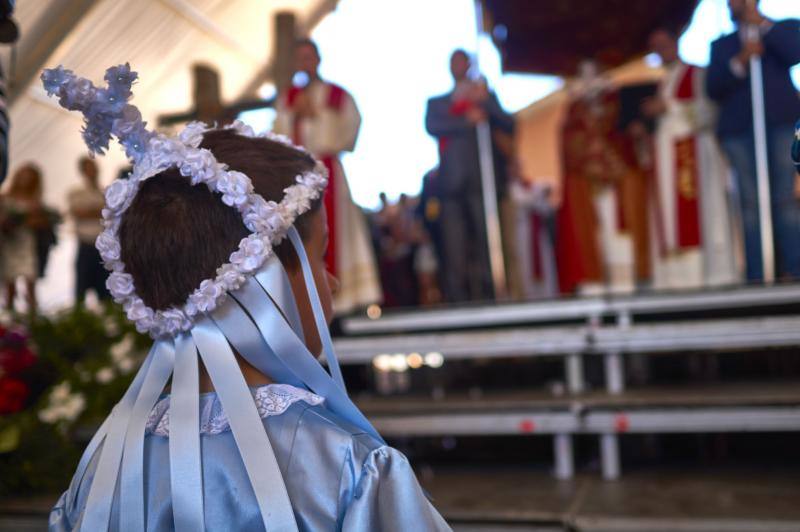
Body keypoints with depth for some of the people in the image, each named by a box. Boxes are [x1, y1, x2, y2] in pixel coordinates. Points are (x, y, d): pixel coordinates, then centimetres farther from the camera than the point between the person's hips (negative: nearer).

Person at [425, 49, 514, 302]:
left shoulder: (485, 96, 22)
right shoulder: (437, 102, 23)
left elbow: (508, 125, 9)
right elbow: (431, 126, 2)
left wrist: (484, 100, -3)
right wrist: (467, 121, -7)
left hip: (481, 178, 0)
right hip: (452, 180, 1)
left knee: (485, 240, -8)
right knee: (454, 244, -6)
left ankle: (486, 294, -6)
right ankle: (457, 297, -6)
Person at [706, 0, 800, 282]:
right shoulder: (721, 44, 24)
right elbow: (714, 89, 10)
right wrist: (740, 60, -5)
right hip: (738, 126, 1)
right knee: (750, 202, -8)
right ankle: (756, 278, -12)